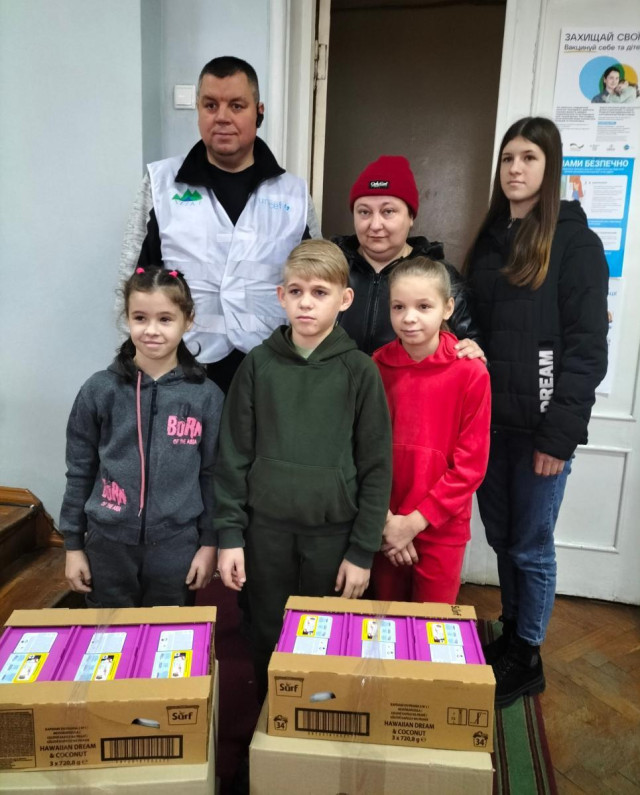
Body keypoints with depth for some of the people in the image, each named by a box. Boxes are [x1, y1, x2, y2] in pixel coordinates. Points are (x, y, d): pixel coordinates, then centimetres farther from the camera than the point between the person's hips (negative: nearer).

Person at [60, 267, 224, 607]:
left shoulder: (206, 396, -5)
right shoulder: (99, 390, -4)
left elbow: (212, 475, 0)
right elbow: (79, 472, 2)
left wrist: (209, 543, 1)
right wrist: (73, 545, 4)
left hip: (176, 547, 0)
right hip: (108, 544, 1)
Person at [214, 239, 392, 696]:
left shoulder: (360, 371, -6)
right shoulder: (258, 365, -2)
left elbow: (376, 467, -4)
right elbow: (234, 455, 1)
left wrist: (363, 550, -4)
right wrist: (230, 535, -1)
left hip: (333, 531, -1)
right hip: (267, 528, 2)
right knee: (268, 641, 14)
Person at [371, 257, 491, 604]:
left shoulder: (471, 373, -13)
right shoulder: (377, 366, -4)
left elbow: (471, 464, -11)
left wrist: (415, 521, -13)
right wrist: (385, 520, -8)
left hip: (441, 530, -2)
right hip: (384, 527, 3)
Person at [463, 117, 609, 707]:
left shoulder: (576, 243, -5)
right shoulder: (489, 240, 12)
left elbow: (586, 348, -11)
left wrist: (560, 433, -15)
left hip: (539, 424, -5)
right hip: (489, 419, 5)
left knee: (532, 547, 7)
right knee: (501, 538, 16)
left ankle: (527, 658, 26)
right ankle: (509, 635, 36)